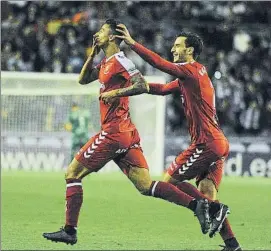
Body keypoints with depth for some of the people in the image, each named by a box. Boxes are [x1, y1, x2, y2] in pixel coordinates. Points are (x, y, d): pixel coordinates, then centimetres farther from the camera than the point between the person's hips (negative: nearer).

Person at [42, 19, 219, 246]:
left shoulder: (119, 61, -11)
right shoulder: (106, 63, 18)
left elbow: (142, 86, -21)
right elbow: (83, 79, 27)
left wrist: (114, 93, -21)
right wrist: (93, 53, 17)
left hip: (114, 132, -9)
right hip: (127, 133, 9)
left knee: (72, 173, 1)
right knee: (146, 186, 2)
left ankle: (70, 231, 2)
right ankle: (196, 204, -9)